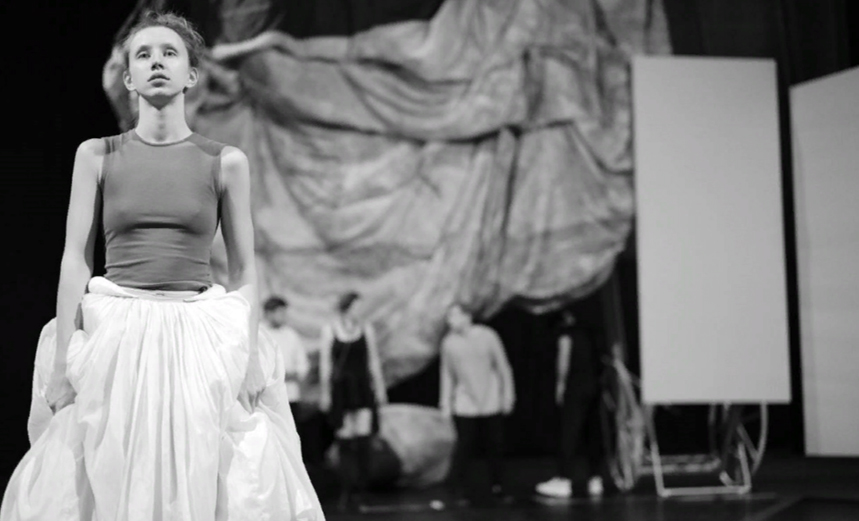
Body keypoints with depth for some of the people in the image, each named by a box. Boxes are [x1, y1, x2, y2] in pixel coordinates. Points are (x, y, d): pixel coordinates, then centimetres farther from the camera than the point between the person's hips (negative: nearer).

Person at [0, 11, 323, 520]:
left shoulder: (226, 162, 5)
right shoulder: (97, 155, 6)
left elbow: (245, 269, 6)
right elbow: (75, 259, 3)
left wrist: (249, 355, -5)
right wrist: (62, 359, -5)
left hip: (200, 340, 0)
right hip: (114, 339, 0)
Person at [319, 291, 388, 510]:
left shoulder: (366, 329, 6)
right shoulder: (329, 331, 2)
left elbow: (374, 360, 10)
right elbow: (325, 363, 2)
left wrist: (380, 387, 7)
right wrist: (324, 392, -1)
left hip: (363, 387, 1)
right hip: (340, 388, -1)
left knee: (364, 437, -9)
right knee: (345, 439, 0)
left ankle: (358, 488, 3)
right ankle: (347, 490, 8)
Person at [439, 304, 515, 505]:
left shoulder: (487, 336, -5)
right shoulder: (448, 343, 0)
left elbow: (503, 367, 1)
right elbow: (447, 375, 10)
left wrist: (508, 396, 0)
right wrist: (445, 402, 10)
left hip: (491, 403, 0)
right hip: (465, 405, 0)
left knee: (495, 445, 2)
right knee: (465, 444, -8)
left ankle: (497, 486, 18)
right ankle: (460, 487, 5)